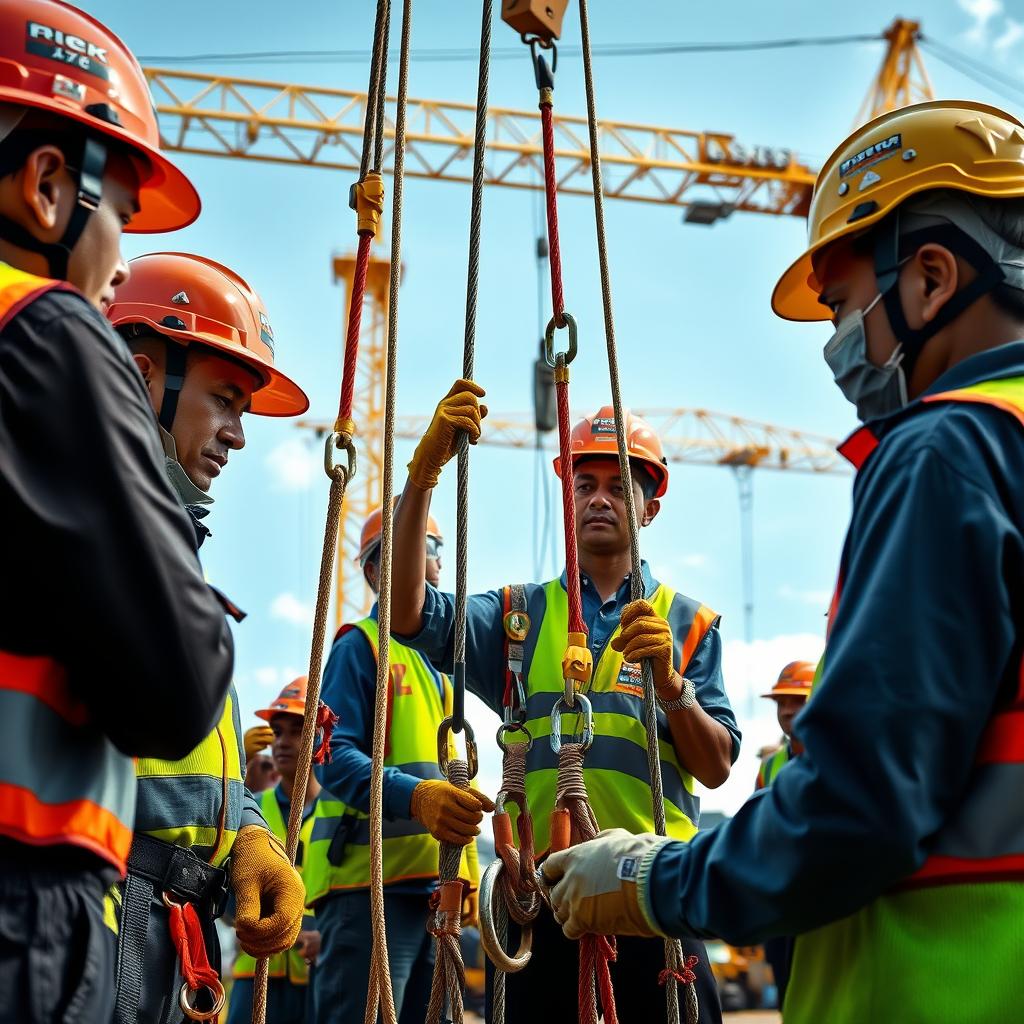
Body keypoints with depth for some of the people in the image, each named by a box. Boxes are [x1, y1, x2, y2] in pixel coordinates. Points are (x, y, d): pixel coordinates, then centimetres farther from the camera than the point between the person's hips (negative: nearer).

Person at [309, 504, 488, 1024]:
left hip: (436, 883, 8)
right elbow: (334, 755, -15)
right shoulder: (361, 645, -2)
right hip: (372, 881, -8)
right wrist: (415, 797, -32)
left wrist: (466, 874, 16)